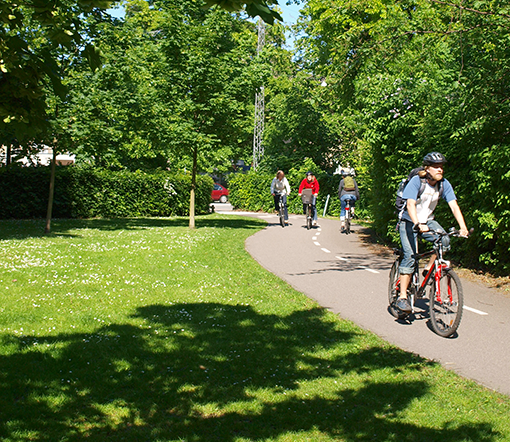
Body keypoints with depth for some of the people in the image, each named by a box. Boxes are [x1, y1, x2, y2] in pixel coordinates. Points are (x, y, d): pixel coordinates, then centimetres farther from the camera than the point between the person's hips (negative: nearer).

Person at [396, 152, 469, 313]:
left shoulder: (444, 184, -9)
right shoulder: (416, 181, -21)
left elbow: (454, 205, -15)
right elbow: (410, 204, -33)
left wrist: (463, 227, -29)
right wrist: (418, 225, -49)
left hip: (428, 221, 4)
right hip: (409, 222, -4)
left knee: (444, 240, -25)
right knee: (410, 256, -17)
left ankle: (429, 269, -3)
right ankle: (402, 297, -12)